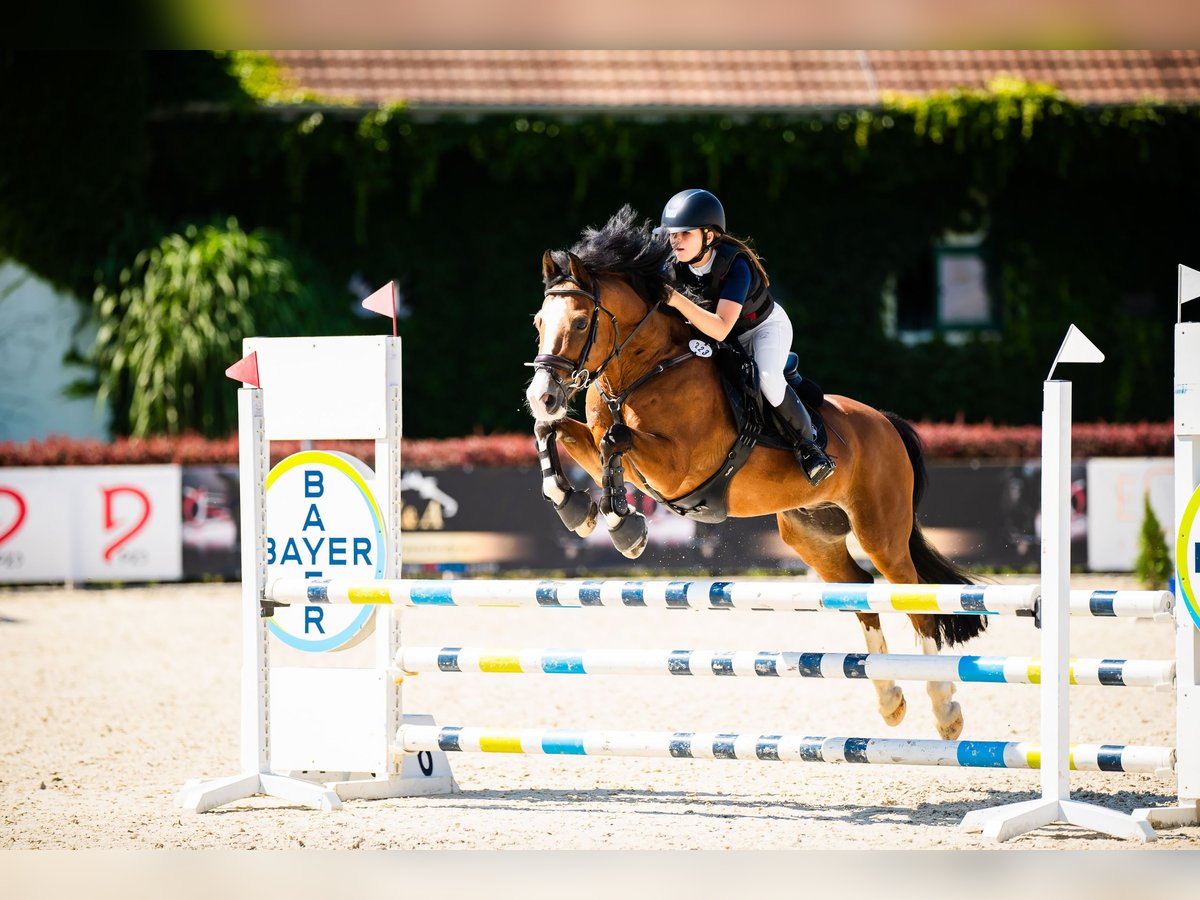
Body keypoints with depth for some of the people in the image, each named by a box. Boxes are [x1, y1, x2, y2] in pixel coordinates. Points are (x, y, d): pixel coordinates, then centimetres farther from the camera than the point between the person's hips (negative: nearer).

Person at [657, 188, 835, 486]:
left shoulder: (734, 266, -37)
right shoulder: (675, 268, -19)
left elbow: (720, 329, -47)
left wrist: (675, 299, -55)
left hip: (766, 326, -7)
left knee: (767, 380, -34)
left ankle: (807, 441, -13)